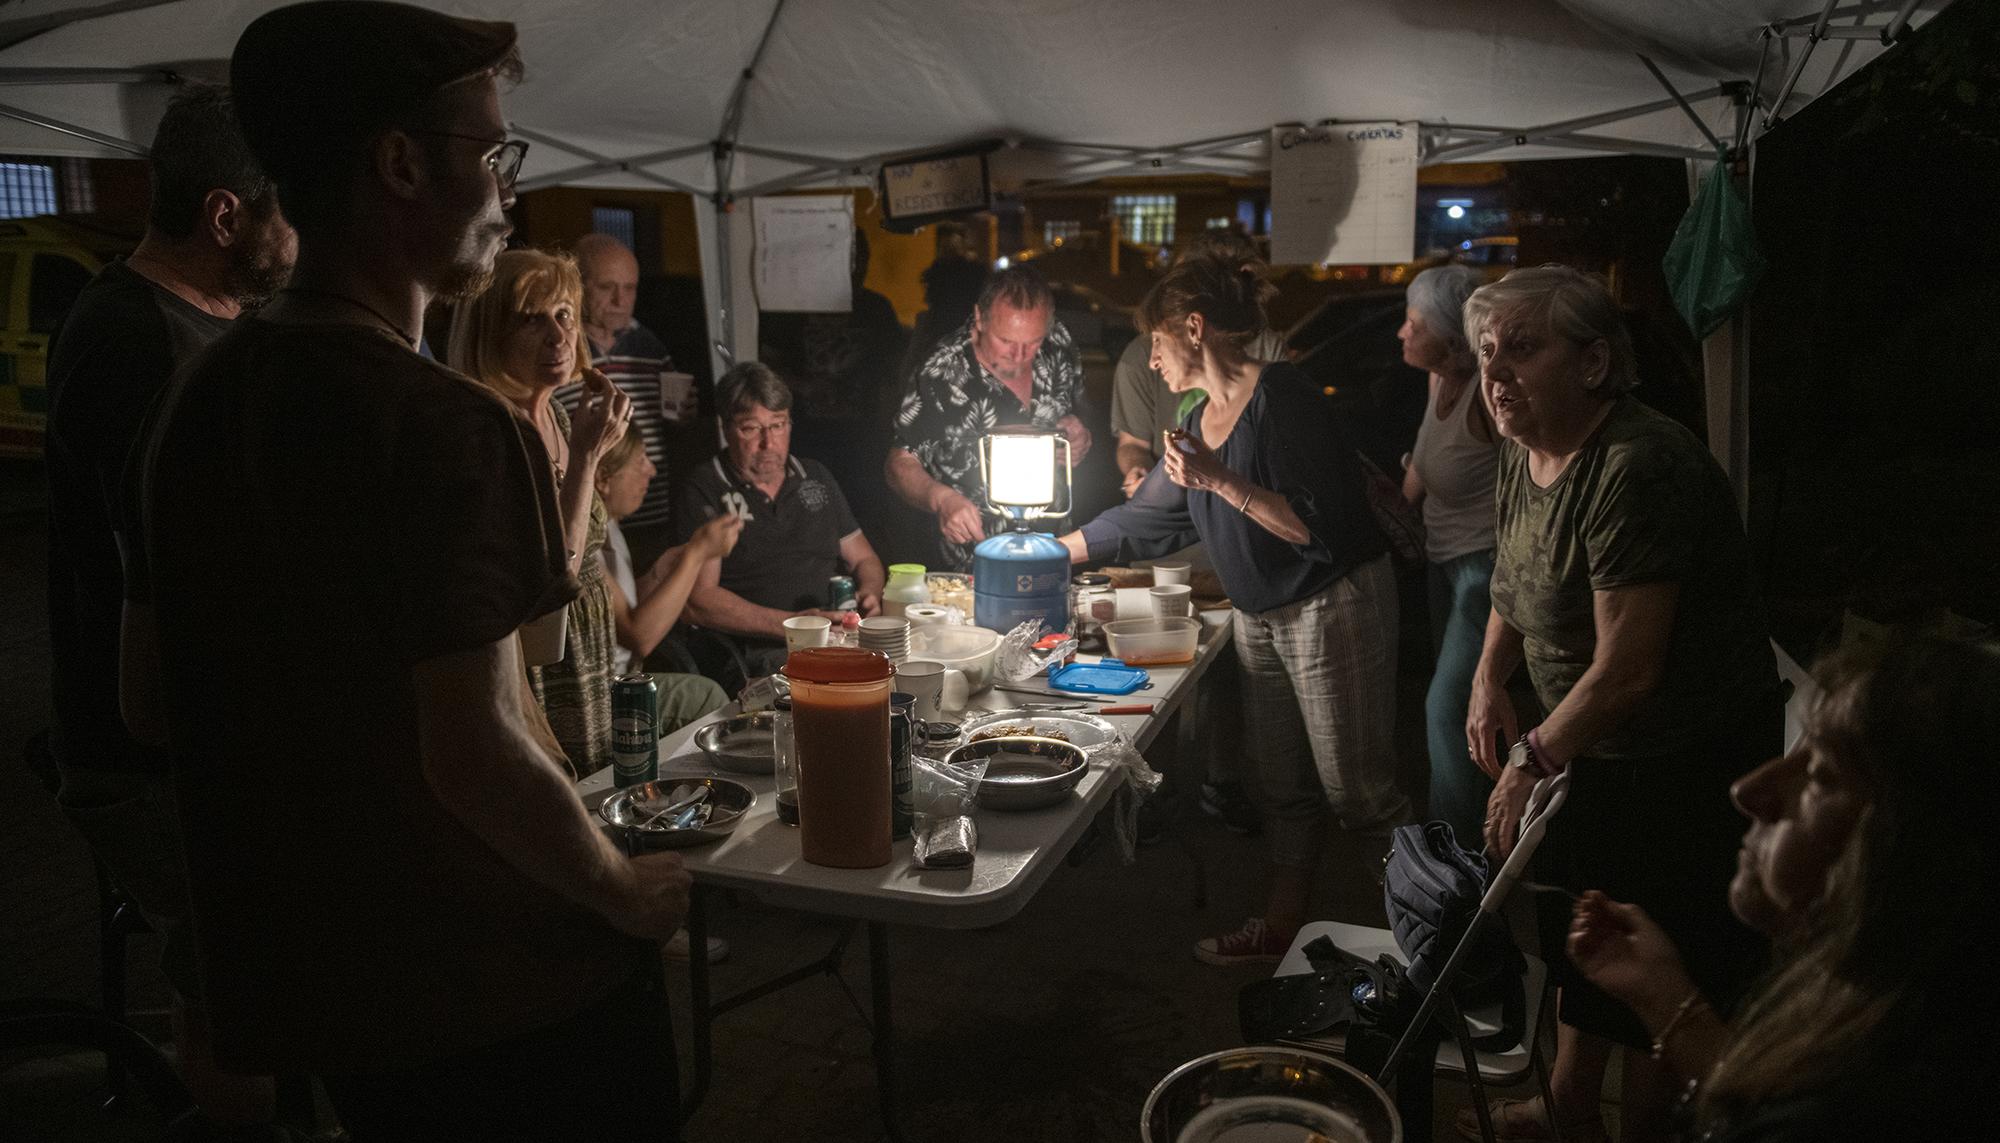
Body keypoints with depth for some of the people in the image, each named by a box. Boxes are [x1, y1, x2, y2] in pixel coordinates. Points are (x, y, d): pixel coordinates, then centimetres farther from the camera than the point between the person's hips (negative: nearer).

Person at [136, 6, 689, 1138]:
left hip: (306, 974, 8)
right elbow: (477, 753, -25)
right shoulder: (450, 425, -24)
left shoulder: (201, 398, 2)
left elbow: (154, 698, 9)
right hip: (505, 988, -7)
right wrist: (626, 889, -10)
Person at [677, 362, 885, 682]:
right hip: (759, 653, -6)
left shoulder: (816, 477, 20)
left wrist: (870, 595, 2)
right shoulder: (704, 490, 2)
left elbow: (864, 559, 27)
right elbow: (698, 601, -7)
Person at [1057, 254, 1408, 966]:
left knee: (1358, 792, -1)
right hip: (1262, 615, 9)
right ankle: (1281, 926, 32)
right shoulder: (1201, 419, 8)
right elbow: (1144, 518, 20)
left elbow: (1323, 526, -25)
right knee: (1280, 786, 18)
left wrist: (1221, 480, -26)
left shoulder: (1280, 395, -19)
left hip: (1334, 607, -9)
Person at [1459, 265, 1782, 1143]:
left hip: (1685, 767, -9)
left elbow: (1626, 670, -30)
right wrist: (1489, 683, 3)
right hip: (1591, 747, 9)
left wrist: (1533, 760, -17)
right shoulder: (1520, 454, -1)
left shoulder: (1638, 469, -30)